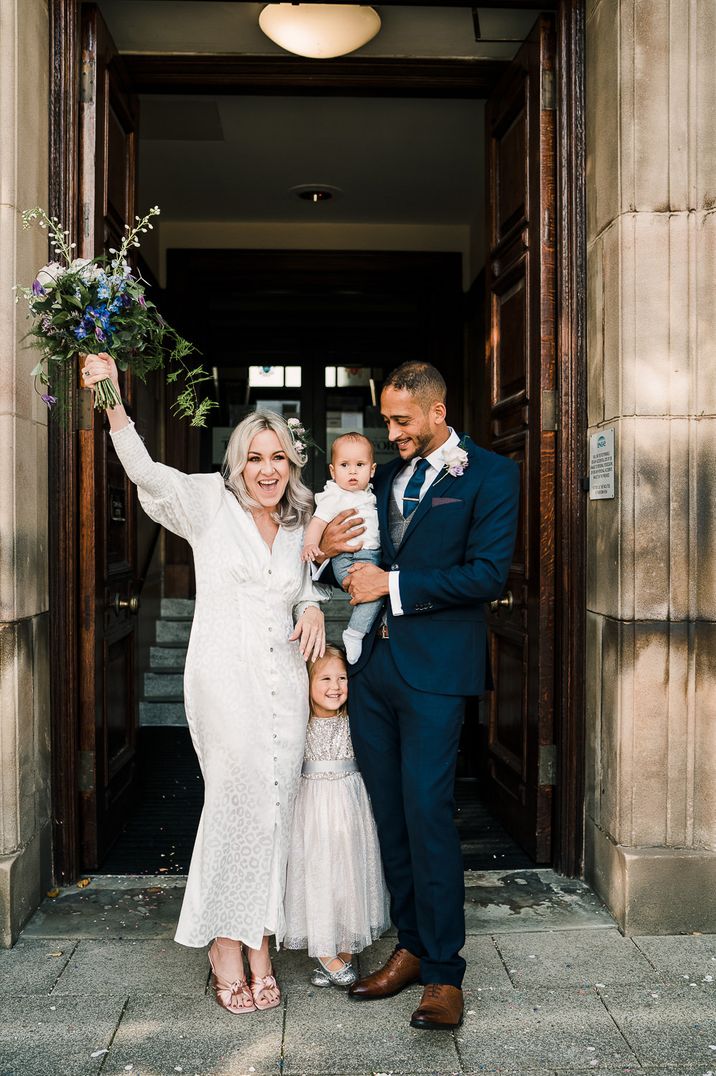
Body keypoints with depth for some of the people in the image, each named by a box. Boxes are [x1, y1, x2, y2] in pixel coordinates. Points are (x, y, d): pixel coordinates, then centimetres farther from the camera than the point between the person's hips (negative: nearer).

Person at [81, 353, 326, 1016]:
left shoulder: (299, 527, 13)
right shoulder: (210, 503, -2)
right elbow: (146, 473, -17)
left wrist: (313, 608, 4)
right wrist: (113, 403, -29)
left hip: (284, 682, 5)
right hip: (225, 679, -4)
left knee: (272, 807, 6)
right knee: (239, 802, -4)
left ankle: (258, 942, 19)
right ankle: (226, 946, 13)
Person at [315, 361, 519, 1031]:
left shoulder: (490, 475, -2)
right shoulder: (387, 477, 17)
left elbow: (487, 574, -13)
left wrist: (393, 585, -13)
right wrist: (327, 549, -1)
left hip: (435, 669, -6)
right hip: (372, 664, 6)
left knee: (427, 814, -7)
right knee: (388, 813, 10)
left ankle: (443, 974, 6)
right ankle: (410, 946, 24)